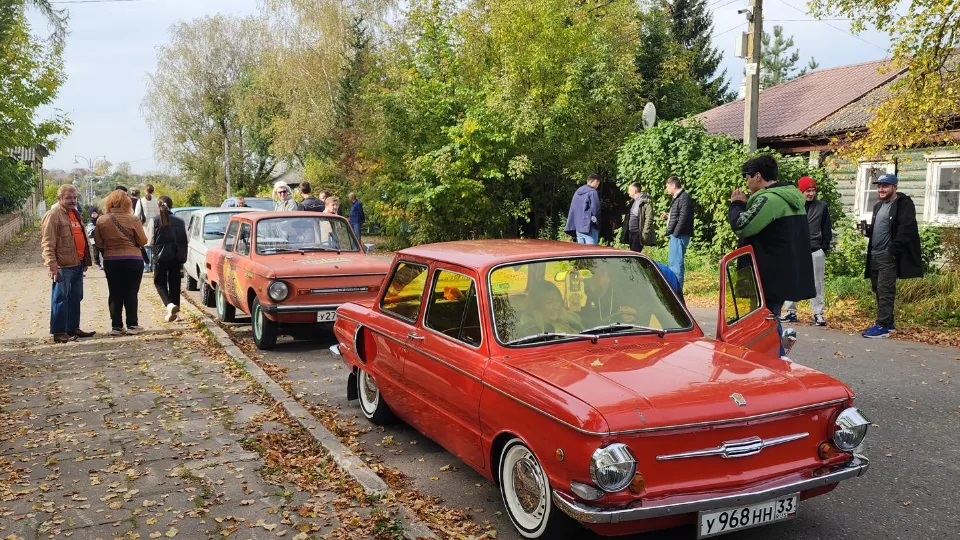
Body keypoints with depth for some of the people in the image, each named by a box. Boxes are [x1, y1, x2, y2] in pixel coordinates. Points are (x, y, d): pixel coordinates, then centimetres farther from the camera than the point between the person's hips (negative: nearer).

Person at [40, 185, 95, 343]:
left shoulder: (76, 214, 16)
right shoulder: (53, 215, -11)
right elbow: (47, 243, -17)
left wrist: (85, 260, 22)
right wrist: (52, 265, -23)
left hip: (77, 264, 9)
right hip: (63, 266, -9)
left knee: (76, 298, 14)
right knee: (60, 299, -3)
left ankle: (73, 328, 24)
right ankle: (59, 333, 2)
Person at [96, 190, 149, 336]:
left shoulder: (101, 221, -2)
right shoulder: (132, 219, -10)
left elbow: (99, 242, 4)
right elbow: (142, 241, -5)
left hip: (111, 261, 2)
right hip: (132, 261, -2)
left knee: (114, 294, 9)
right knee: (131, 293, 4)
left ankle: (116, 326, 9)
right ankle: (132, 325, 4)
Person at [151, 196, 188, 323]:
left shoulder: (155, 221, -6)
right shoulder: (180, 221, 1)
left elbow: (151, 241, -5)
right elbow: (185, 241, 4)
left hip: (160, 256, -2)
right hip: (176, 257, 3)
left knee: (160, 283, 9)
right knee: (174, 284, 12)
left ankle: (169, 305, -15)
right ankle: (173, 311, 14)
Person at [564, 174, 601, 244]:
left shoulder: (577, 192, 14)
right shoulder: (593, 193, -8)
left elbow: (572, 210, 17)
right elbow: (595, 210, -13)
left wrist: (571, 227, 19)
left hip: (578, 228, 7)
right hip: (589, 228, -7)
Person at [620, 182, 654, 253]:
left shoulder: (646, 201, -10)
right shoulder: (632, 201, 16)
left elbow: (649, 219, -16)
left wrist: (645, 233, -20)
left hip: (638, 233, -8)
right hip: (631, 232, 8)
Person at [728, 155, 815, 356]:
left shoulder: (769, 199, -19)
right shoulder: (790, 197, 14)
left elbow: (742, 227, -23)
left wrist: (737, 205, -5)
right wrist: (745, 205, 8)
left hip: (772, 277, -10)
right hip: (785, 274, 10)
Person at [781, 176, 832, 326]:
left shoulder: (822, 206, 4)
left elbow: (826, 229, 9)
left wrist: (824, 248, 5)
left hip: (815, 252, 0)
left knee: (816, 284, 4)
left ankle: (818, 313, 9)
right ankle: (790, 311, 15)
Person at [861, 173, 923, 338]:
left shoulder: (904, 204, -8)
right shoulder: (878, 206, 20)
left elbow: (906, 229, -17)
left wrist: (893, 251, -23)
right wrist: (867, 230, 6)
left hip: (888, 256, -9)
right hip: (874, 255, 9)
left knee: (885, 291, -10)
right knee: (878, 290, 12)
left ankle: (882, 326, -10)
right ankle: (889, 323, 22)